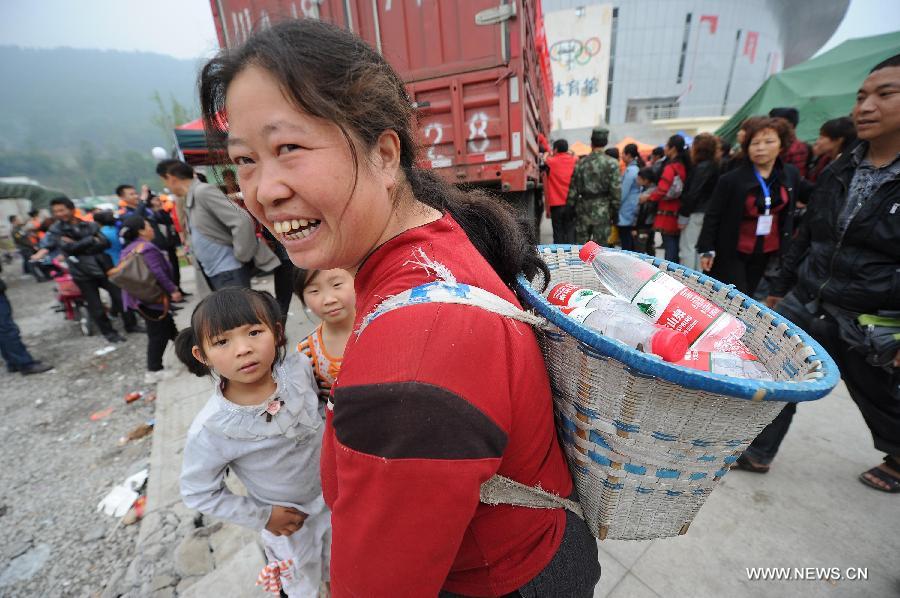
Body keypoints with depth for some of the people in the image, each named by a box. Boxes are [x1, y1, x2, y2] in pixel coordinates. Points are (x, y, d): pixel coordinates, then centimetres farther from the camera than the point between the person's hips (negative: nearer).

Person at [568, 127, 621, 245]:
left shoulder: (581, 163, 4)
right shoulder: (611, 163, -6)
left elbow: (573, 188, 5)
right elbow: (616, 189, -8)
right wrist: (615, 211, 0)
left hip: (583, 210, 3)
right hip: (602, 211, -3)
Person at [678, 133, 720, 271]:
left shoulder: (702, 167, -14)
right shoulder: (713, 165, 14)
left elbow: (693, 193, -17)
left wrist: (683, 215, -14)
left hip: (696, 213, -9)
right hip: (705, 212, 9)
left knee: (687, 247, -5)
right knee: (696, 247, 14)